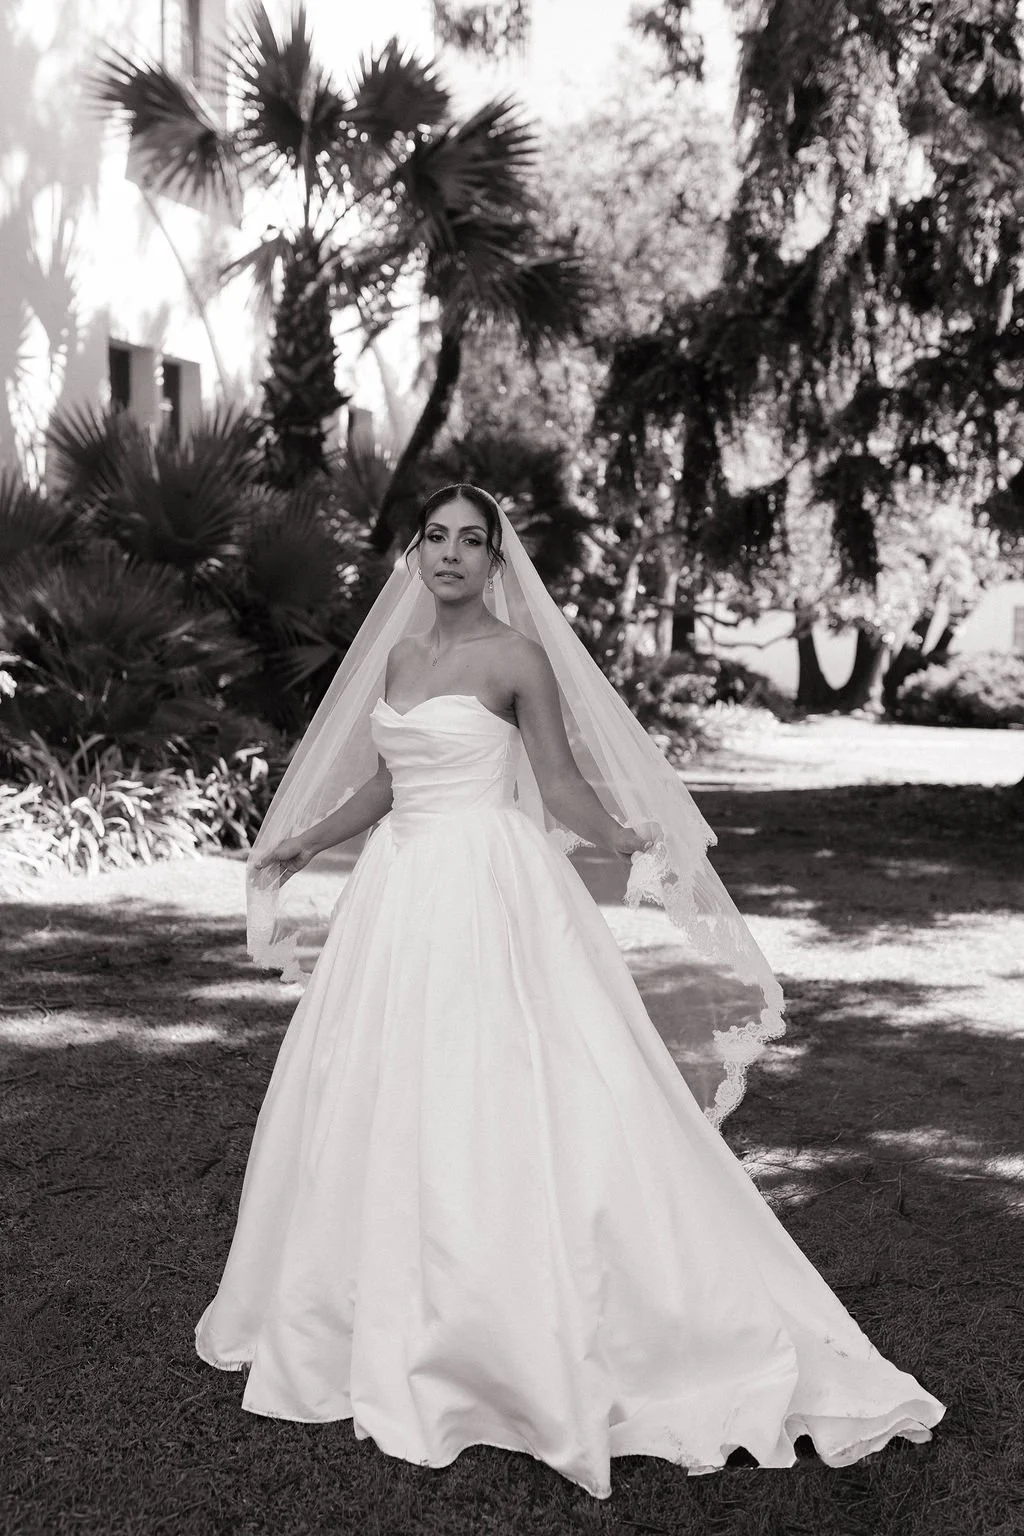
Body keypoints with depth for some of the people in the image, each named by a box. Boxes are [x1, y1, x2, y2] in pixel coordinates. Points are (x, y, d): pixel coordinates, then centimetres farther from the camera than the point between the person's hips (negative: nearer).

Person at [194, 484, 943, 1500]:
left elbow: (561, 788, -8)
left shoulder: (516, 655, -7)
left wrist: (638, 846, -22)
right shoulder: (399, 655, 12)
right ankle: (394, 1312, 28)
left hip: (489, 891, -7)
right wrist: (297, 847, 28)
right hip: (400, 889, 7)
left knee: (496, 1100, -7)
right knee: (383, 1103, 12)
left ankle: (526, 1332, 5)